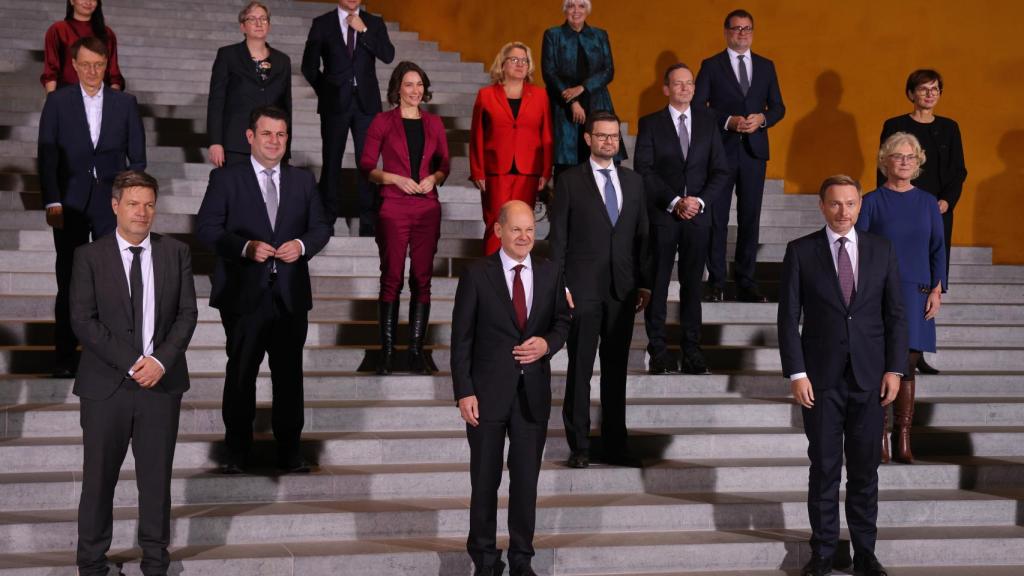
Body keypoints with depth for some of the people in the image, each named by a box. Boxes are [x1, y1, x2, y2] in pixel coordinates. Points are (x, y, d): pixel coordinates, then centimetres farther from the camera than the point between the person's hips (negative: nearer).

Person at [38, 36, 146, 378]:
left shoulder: (125, 103, 8)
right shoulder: (58, 102, 5)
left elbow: (137, 156, 9)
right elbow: (47, 155, 0)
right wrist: (52, 201, -9)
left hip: (111, 204, 0)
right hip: (70, 204, 0)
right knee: (68, 282, 4)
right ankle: (65, 357, 10)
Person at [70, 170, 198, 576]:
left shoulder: (175, 253, 6)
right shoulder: (90, 257, -1)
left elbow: (187, 313, 2)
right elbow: (83, 320, -7)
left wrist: (162, 361, -13)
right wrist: (131, 363, -15)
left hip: (162, 381, 2)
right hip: (106, 385, -2)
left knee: (156, 476, 8)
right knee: (99, 477, 5)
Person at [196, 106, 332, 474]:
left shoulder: (303, 181, 12)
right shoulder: (226, 179, 2)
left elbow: (321, 227, 13)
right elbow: (207, 227, -4)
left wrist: (302, 245, -9)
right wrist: (245, 247, -18)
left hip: (291, 295, 3)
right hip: (244, 292, -2)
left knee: (289, 373, 6)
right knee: (241, 373, 5)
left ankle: (289, 451, 15)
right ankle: (237, 453, 15)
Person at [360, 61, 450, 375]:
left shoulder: (433, 123, 12)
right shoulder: (383, 122, 2)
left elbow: (444, 165, 17)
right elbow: (366, 165, 0)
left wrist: (433, 178, -4)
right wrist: (396, 178, -13)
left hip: (427, 208, 3)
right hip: (394, 208, -3)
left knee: (422, 279, 3)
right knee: (391, 279, -2)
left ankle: (416, 350, 8)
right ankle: (386, 352, 2)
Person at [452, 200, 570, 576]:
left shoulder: (549, 273, 5)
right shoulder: (477, 275, -5)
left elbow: (562, 321, 12)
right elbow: (461, 338, -5)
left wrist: (547, 343, -11)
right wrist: (464, 392, -11)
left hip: (533, 393, 3)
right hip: (489, 391, -3)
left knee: (526, 479, 9)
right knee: (485, 480, 7)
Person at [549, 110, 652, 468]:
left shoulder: (633, 181, 13)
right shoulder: (570, 181, 1)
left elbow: (642, 235, 14)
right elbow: (558, 236, -1)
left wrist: (645, 283, 8)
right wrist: (559, 284, -8)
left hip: (622, 290, 4)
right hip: (583, 288, -4)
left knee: (616, 370, 8)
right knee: (580, 370, -1)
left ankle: (615, 445, 15)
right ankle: (578, 446, 6)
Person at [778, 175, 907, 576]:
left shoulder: (881, 251, 6)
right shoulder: (801, 252, 0)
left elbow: (895, 314, 7)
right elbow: (788, 317, -2)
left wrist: (895, 369, -1)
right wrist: (796, 373, -9)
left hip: (869, 377, 2)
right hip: (822, 378, -2)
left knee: (865, 469, 7)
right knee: (824, 468, 3)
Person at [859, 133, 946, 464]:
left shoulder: (927, 203, 11)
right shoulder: (872, 202, 2)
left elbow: (937, 250, 12)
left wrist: (937, 290, 2)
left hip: (916, 294, 3)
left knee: (907, 368, 4)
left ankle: (903, 442, 8)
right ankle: (879, 441, 0)